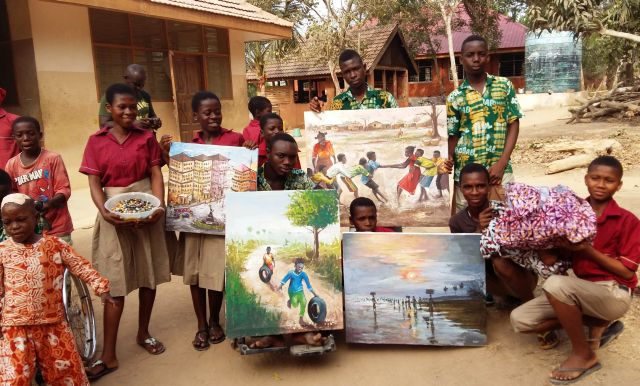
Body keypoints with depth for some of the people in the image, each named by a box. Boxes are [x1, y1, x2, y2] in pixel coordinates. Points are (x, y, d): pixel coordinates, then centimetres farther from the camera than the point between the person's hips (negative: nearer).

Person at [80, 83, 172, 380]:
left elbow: (156, 174, 0)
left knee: (149, 274, 11)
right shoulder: (97, 141, 0)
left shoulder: (146, 137, 4)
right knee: (115, 283, -1)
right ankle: (109, 355, 7)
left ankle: (143, 333, 32)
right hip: (115, 213, -1)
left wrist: (159, 205, -16)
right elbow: (94, 183, -4)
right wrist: (104, 211, -20)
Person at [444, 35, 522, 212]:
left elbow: (514, 124, 2)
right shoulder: (454, 97, 4)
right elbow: (453, 136, 8)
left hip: (500, 170, 0)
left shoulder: (504, 86, 4)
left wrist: (501, 163, -7)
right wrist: (450, 159, -12)